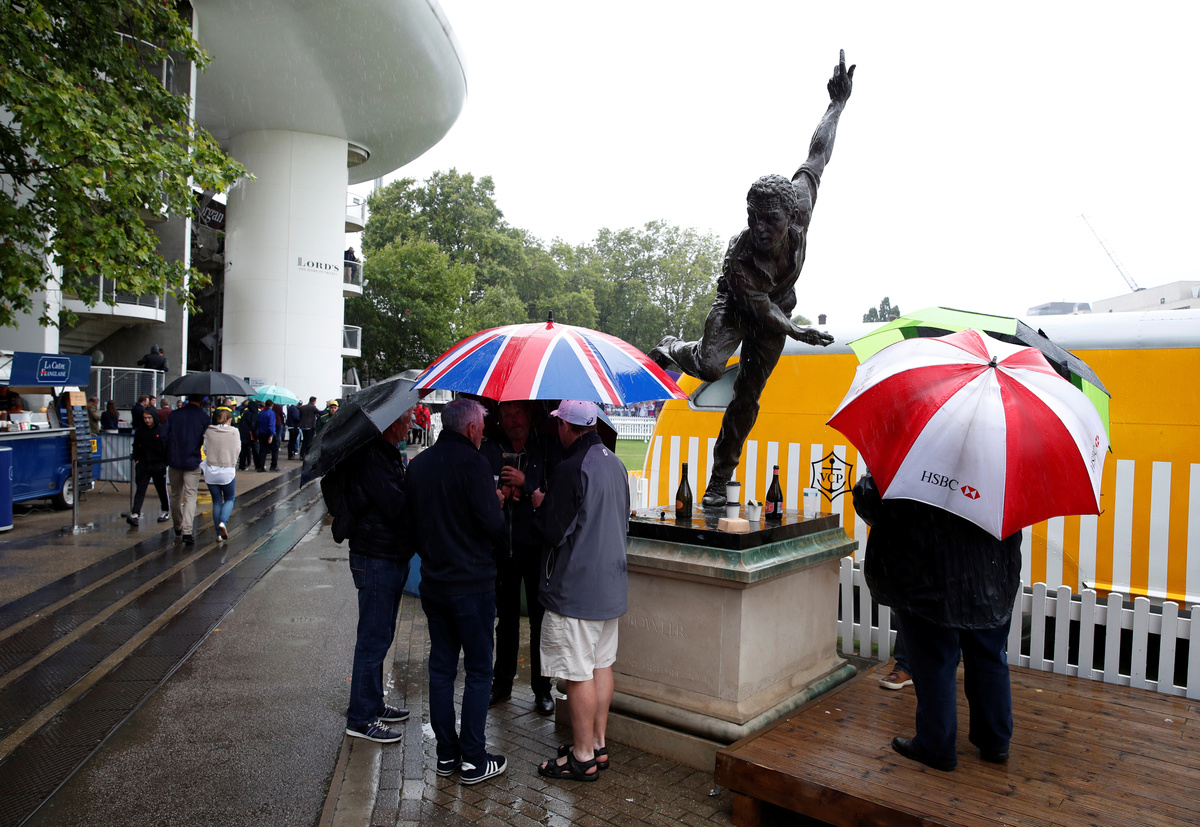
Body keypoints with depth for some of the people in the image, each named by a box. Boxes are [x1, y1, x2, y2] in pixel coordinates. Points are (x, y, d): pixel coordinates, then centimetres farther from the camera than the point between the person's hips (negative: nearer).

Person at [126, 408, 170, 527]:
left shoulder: (162, 431, -6)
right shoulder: (139, 431, 4)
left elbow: (168, 448, -2)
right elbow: (136, 446, 16)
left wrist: (165, 463, -8)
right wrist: (137, 459, 6)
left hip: (159, 465, -2)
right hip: (143, 464, 2)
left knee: (162, 489, 10)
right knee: (140, 489, -6)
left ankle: (165, 512, 26)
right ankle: (135, 514, -11)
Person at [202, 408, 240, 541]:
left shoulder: (208, 431, -4)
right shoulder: (234, 432, -9)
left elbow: (205, 450, 4)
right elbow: (237, 450, -2)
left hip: (211, 471, 2)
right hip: (228, 471, -2)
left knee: (216, 501, 12)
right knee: (229, 499, 15)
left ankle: (219, 533, 13)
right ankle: (223, 522, -10)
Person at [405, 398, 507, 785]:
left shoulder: (418, 464, 6)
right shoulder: (472, 463, -16)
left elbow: (411, 522, 14)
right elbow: (493, 525, -20)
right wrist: (497, 502, 1)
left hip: (433, 582, 7)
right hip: (472, 582, -7)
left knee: (441, 667, 14)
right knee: (478, 670, 5)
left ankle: (446, 753, 23)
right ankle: (473, 759, 10)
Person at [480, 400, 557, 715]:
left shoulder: (546, 449, -1)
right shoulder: (488, 449, 6)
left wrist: (525, 484, -19)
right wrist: (498, 492, -14)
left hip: (537, 546, -2)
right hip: (502, 545, 2)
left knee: (541, 618, 4)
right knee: (506, 617, 15)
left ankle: (542, 689, 17)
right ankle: (502, 684, 29)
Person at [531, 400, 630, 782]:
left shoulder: (571, 469, -20)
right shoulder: (615, 463, 7)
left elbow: (553, 533, -19)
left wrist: (540, 505, 0)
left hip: (575, 589, -9)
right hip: (611, 584, 9)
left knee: (578, 674, 2)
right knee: (602, 665, 16)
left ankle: (582, 757, 13)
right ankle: (598, 744, 28)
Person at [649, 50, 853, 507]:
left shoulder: (799, 202, -27)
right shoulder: (739, 253, -35)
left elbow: (817, 154, -12)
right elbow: (758, 304, -24)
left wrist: (838, 104, -5)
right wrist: (796, 331, -32)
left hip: (777, 308, 3)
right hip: (737, 304, -3)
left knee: (747, 397, 1)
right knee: (710, 365, -30)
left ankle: (720, 479, 9)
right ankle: (672, 348, 8)